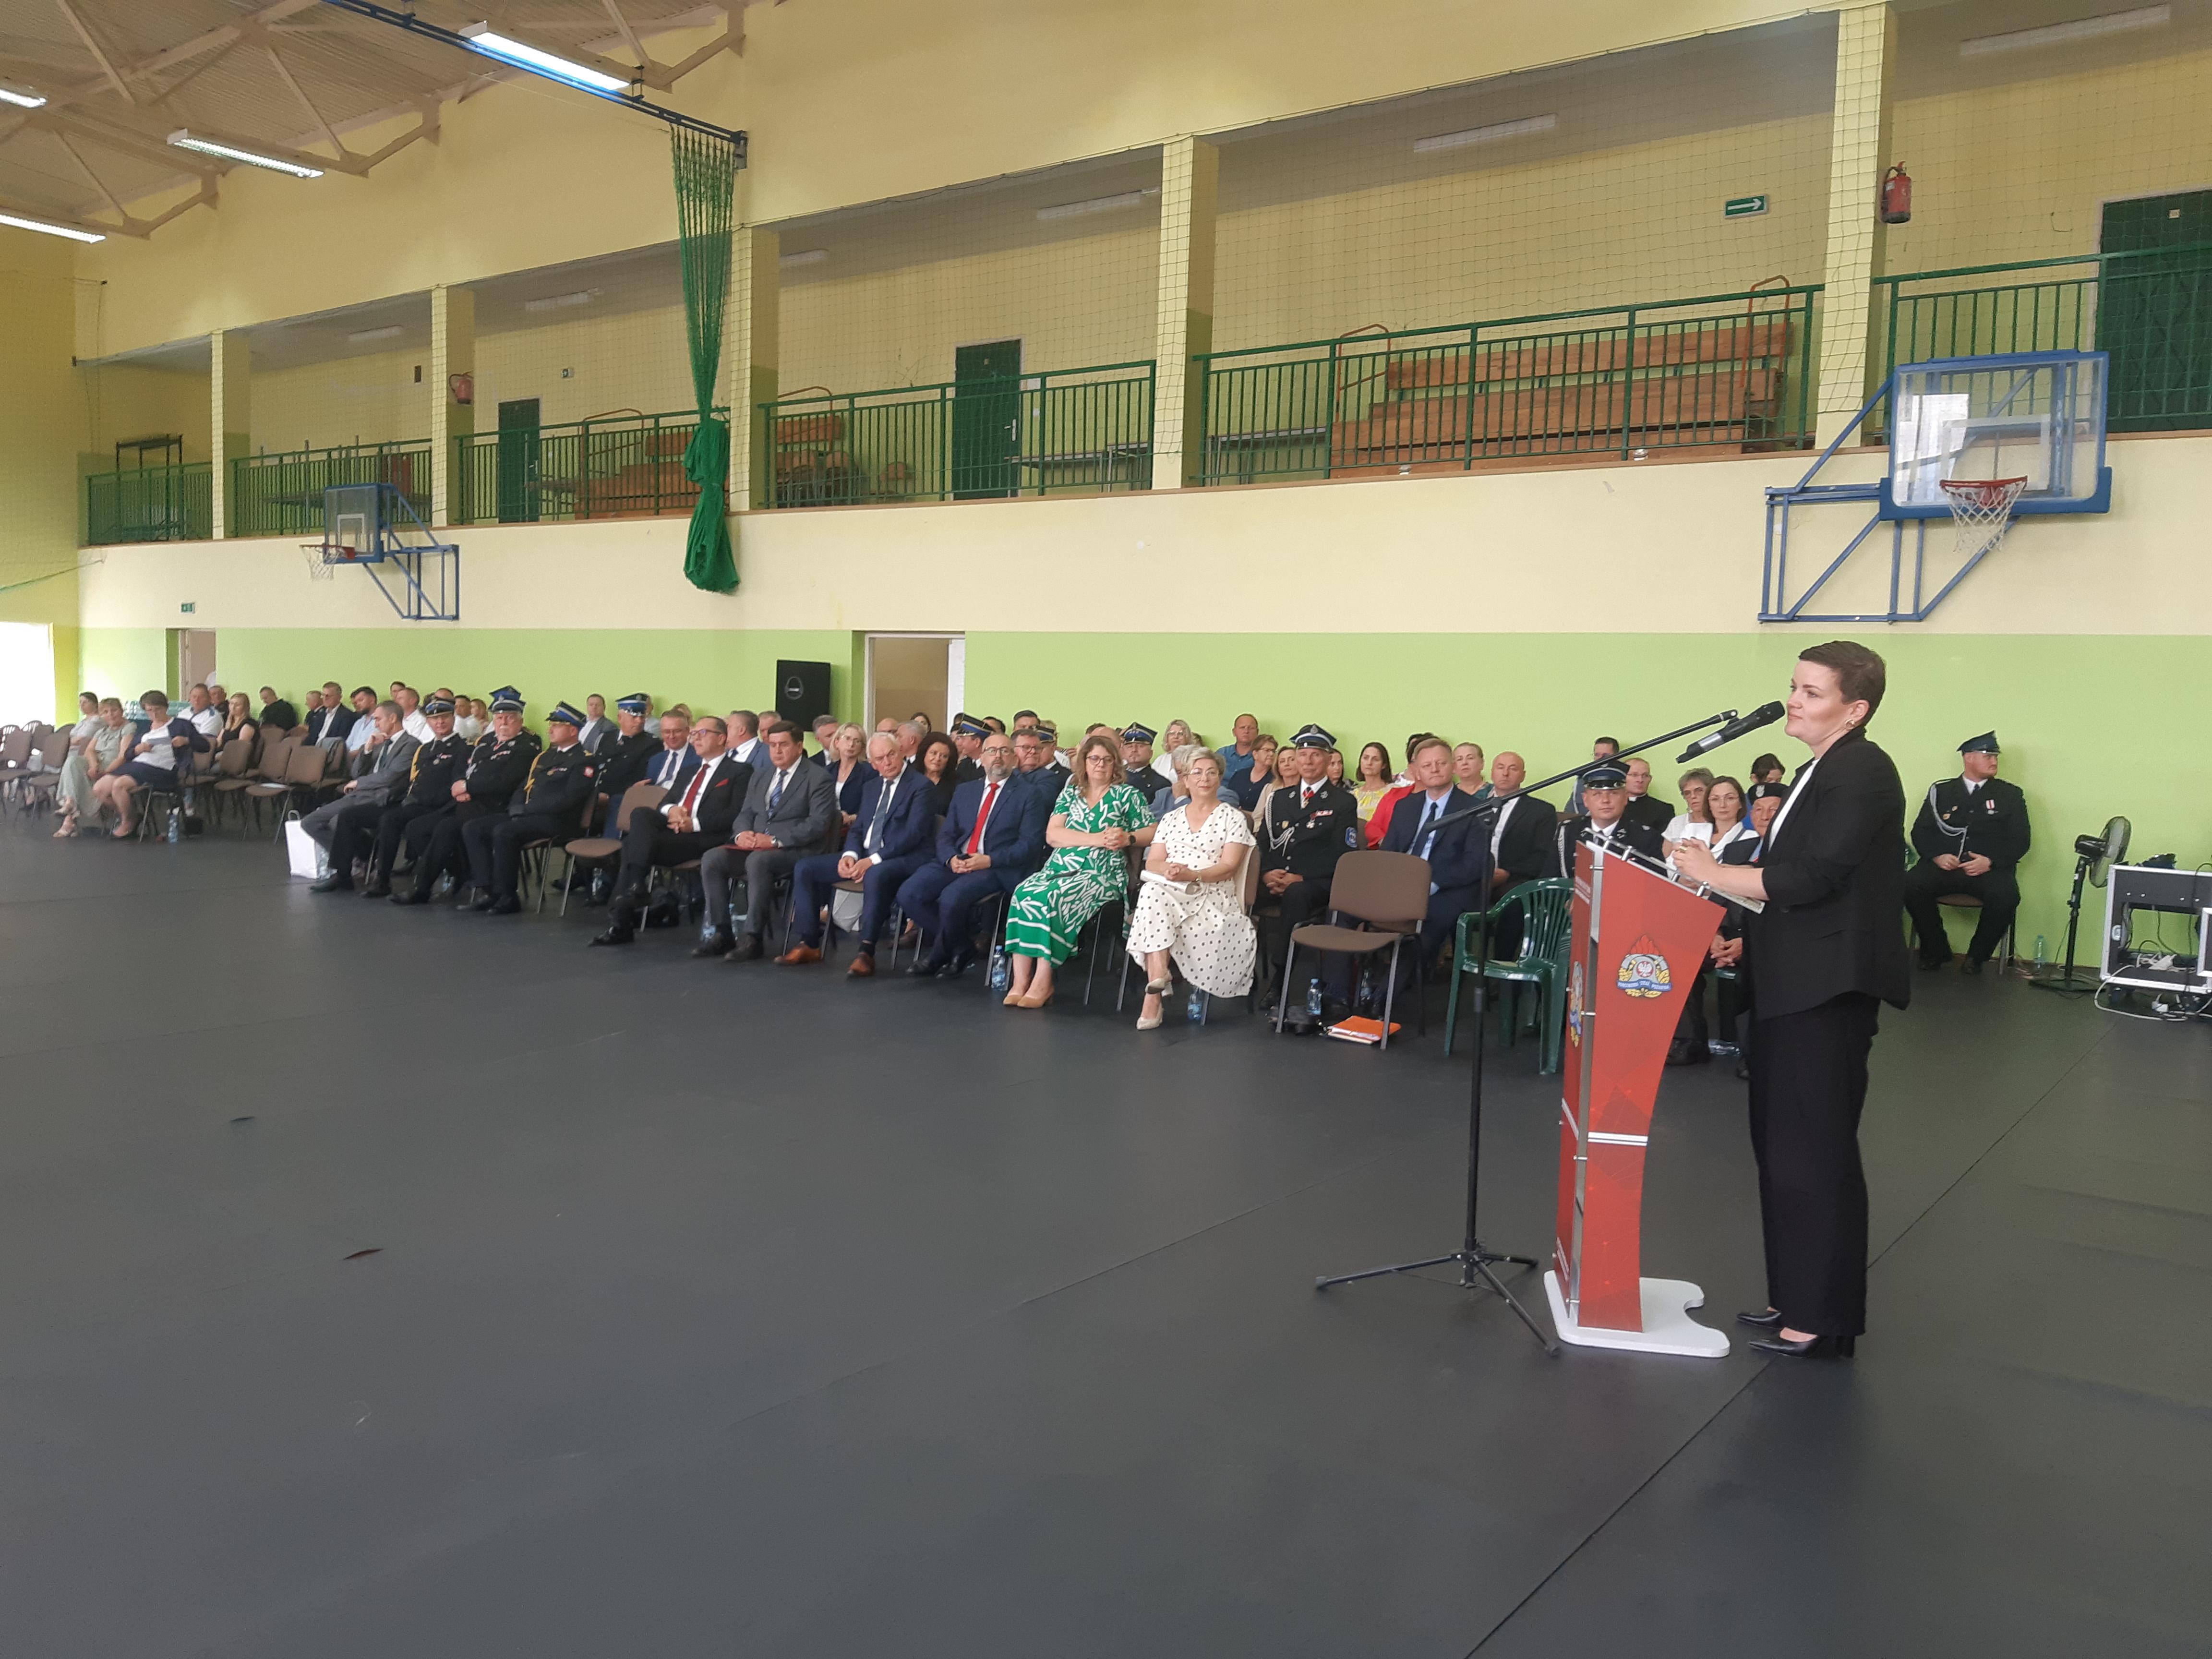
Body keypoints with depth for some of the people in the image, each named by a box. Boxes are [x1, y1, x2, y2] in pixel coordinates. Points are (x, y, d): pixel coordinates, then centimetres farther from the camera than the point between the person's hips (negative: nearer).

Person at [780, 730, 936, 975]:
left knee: (875, 875, -42)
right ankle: (809, 944, -2)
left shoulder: (921, 786, -6)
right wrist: (850, 855, -5)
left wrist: (873, 860, -22)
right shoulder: (871, 787, 18)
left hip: (905, 859, -8)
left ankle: (866, 953, -36)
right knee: (804, 868, -3)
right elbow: (857, 829, 18)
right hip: (864, 856, 8)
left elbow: (913, 834, -16)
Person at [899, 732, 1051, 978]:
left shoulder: (1029, 795, 4)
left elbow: (1030, 845, -6)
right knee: (909, 894, -17)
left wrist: (989, 860, -18)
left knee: (952, 897, -32)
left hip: (998, 868, -5)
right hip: (956, 863, 6)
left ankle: (939, 957, -3)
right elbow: (945, 834, 14)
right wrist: (951, 859, -9)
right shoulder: (964, 791, 20)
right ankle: (961, 949, 0)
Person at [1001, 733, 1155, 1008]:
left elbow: (1153, 833, 6)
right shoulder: (1070, 794, 17)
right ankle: (1020, 982, -29)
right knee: (1023, 894, -27)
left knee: (1052, 898, -32)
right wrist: (1096, 839, -9)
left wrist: (1128, 838, -14)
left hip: (1102, 875, -3)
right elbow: (1052, 835, 3)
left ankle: (1042, 983, -27)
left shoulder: (1127, 795, 11)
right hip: (1059, 868, 3)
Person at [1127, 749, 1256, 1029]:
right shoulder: (1171, 819, 21)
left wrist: (1192, 874, -20)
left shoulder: (1232, 817, 9)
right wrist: (1168, 869, -13)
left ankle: (1154, 994, -25)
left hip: (1214, 896, -2)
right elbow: (1152, 863, 12)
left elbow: (1229, 867, -3)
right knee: (1152, 892, -34)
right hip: (1170, 891, 3)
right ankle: (1158, 977, -40)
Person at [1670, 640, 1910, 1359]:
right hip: (1791, 985, 10)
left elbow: (1811, 878, -23)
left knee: (1814, 1152, -2)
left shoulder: (1862, 773, -15)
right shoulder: (1820, 772, 16)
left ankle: (1823, 1318, 8)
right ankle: (1794, 1295, 27)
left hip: (1827, 993, -10)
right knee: (1781, 1146, 15)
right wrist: (1745, 934, 9)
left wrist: (1712, 873, -14)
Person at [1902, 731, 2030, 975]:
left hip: (1990, 869, 0)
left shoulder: (2010, 795, 16)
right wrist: (1937, 856, -11)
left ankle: (1977, 955, -6)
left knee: (2006, 896, -33)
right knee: (1910, 885, -30)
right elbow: (1921, 832, 11)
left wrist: (1990, 862, -11)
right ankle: (1936, 949, -6)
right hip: (1944, 865, 1)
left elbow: (2020, 841, 7)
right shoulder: (1941, 791, 17)